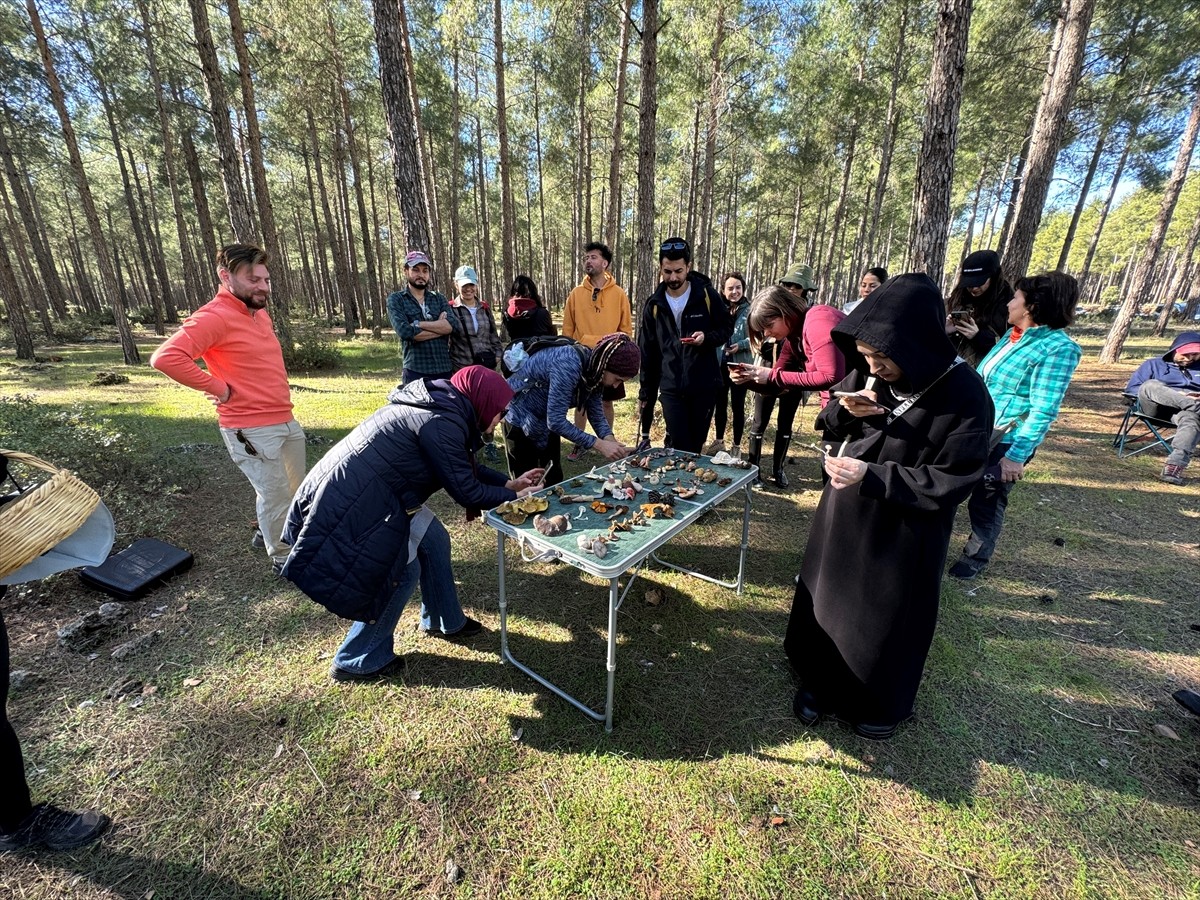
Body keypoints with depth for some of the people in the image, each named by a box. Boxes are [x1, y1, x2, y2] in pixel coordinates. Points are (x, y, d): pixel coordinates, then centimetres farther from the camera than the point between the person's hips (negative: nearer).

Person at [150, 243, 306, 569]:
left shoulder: (259, 312, 10)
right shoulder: (214, 316, -16)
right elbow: (166, 357, -27)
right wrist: (218, 388, -20)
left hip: (286, 420, 9)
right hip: (252, 429, -9)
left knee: (296, 486, 22)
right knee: (275, 493, 4)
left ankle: (272, 531, 46)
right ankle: (283, 556, 24)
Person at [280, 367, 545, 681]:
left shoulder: (443, 405, 7)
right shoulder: (441, 422, -24)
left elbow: (466, 468, 17)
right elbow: (466, 491, -19)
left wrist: (509, 482, 15)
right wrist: (512, 497, -4)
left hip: (367, 490, 10)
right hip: (346, 502, -10)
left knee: (434, 540, 13)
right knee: (404, 570, -1)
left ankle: (445, 622, 32)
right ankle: (358, 663, 19)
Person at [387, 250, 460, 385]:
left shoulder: (439, 298, 13)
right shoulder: (396, 299, 3)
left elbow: (453, 325, -6)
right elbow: (405, 332, -14)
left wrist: (417, 324, -12)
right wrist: (440, 327, -6)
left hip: (444, 370, 3)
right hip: (415, 372, -3)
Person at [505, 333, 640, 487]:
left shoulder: (594, 368, -10)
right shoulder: (568, 364, -35)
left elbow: (595, 411, -4)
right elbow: (556, 421, -35)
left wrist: (609, 438, -22)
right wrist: (599, 445, -32)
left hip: (548, 420, 8)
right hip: (521, 418, -8)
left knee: (554, 480, 14)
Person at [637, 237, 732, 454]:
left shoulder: (707, 296, -3)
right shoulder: (653, 304, 3)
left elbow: (727, 328, 8)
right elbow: (647, 352, 8)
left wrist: (707, 337, -15)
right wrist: (645, 392, 8)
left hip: (704, 386, 0)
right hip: (670, 387, 1)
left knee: (695, 446, 10)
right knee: (678, 446, -4)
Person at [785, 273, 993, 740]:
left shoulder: (964, 396, -21)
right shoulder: (868, 373, -7)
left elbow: (951, 481, -19)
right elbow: (826, 420, 6)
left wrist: (871, 477, -27)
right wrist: (845, 410, -17)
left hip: (901, 534, -5)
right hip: (842, 516, 5)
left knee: (886, 620, 14)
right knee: (825, 600, 19)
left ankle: (881, 704, 42)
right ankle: (819, 682, 43)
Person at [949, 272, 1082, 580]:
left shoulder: (1058, 348, -15)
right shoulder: (1013, 335, 8)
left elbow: (1043, 411, -20)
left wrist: (1016, 456, -24)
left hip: (1006, 441, -7)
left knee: (985, 502, 8)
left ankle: (976, 557, 30)